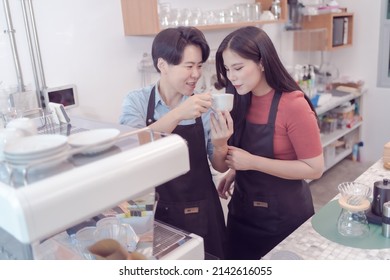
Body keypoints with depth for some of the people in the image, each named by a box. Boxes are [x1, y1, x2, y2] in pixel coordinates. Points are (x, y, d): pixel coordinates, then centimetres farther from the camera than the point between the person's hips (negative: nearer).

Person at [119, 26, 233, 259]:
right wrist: (178, 114, -36)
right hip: (154, 213, -1)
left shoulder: (205, 106, -6)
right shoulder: (136, 102, -8)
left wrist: (220, 145, -23)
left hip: (201, 214, 1)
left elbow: (221, 166, -1)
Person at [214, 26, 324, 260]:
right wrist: (236, 171, -4)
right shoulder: (242, 100, -2)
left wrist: (251, 162, -26)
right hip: (242, 207, 6)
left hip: (283, 213, -6)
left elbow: (314, 169, -21)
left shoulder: (294, 105, -22)